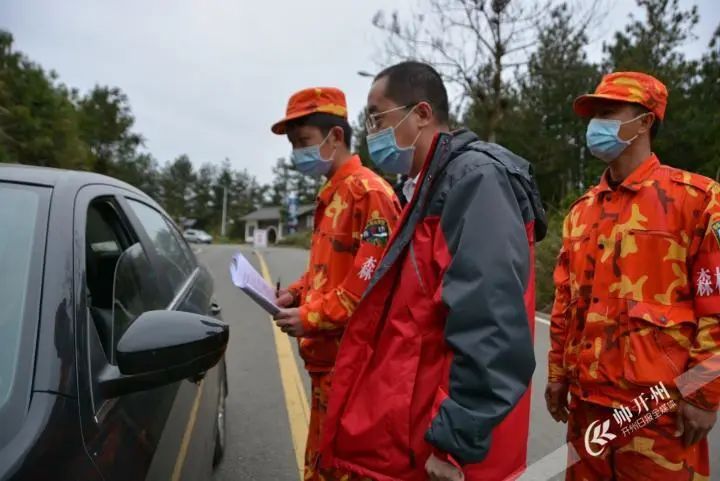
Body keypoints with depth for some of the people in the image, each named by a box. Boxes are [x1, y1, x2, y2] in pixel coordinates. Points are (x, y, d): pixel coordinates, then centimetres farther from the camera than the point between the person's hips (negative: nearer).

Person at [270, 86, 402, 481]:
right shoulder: (331, 195, 15)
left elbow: (373, 279, -23)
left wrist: (310, 317, -16)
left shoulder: (367, 191, -15)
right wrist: (296, 295, 6)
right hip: (327, 357, 9)